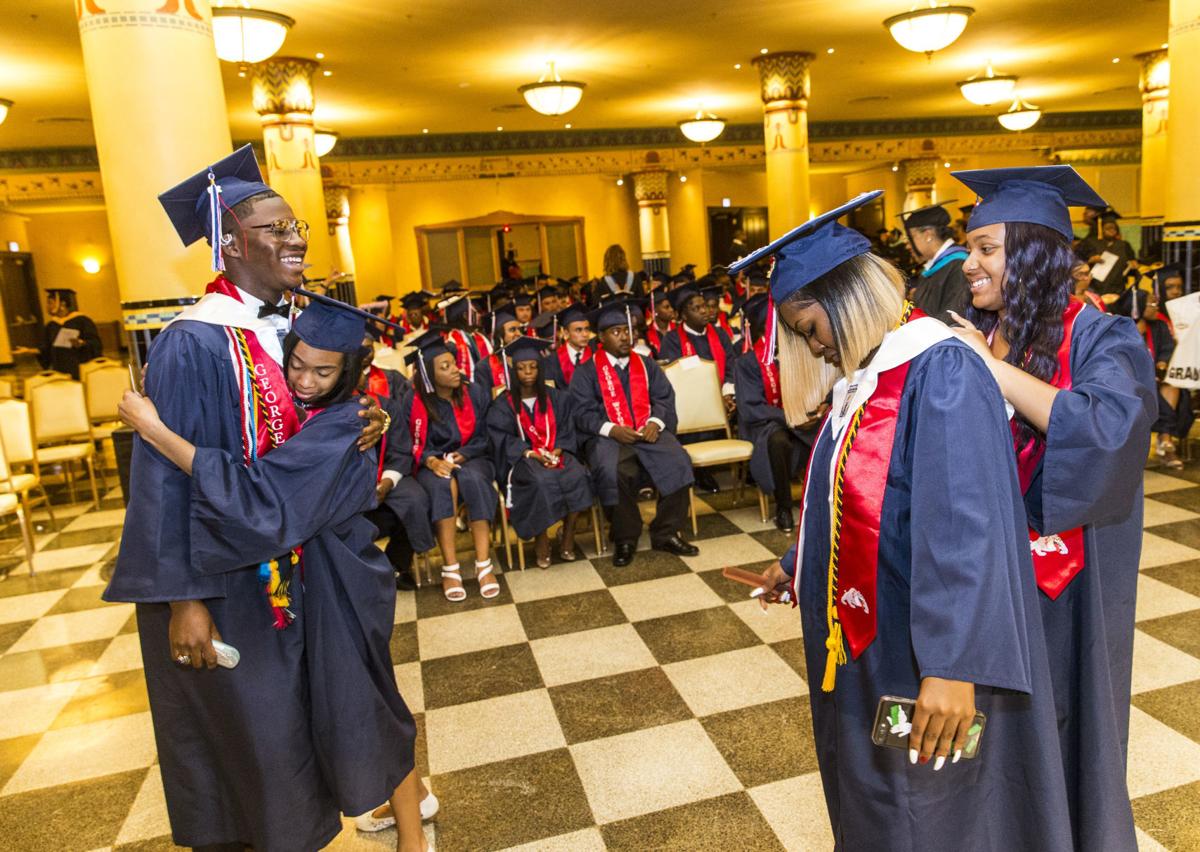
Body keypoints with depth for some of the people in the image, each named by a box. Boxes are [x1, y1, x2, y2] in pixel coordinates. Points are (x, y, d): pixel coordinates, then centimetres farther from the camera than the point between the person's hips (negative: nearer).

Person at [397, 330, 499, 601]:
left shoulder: (475, 393, -3)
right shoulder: (414, 402, -6)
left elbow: (484, 436, 4)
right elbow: (410, 446, 0)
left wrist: (460, 456, -13)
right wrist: (432, 460, -20)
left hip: (471, 459, 1)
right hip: (432, 465, 0)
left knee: (473, 481, -35)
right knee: (443, 485, -35)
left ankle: (484, 565, -36)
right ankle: (450, 568, -35)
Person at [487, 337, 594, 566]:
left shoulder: (557, 398, 13)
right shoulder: (503, 404, 5)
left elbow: (567, 429, 8)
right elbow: (502, 438, -4)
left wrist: (557, 450, -13)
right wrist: (531, 454, -19)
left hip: (556, 454, 3)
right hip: (522, 459, -2)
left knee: (577, 475, -30)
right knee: (541, 481, -37)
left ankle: (567, 538, -17)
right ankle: (541, 541, -20)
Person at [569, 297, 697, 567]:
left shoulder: (646, 365, 19)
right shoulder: (586, 371, 7)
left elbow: (664, 397, 10)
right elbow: (582, 411, -3)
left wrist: (655, 421, -12)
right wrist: (612, 429, -19)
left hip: (649, 432, 3)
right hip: (606, 436, -3)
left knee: (678, 461, -26)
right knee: (613, 471, -35)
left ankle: (665, 533, -11)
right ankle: (625, 539, -14)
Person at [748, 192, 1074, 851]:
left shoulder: (942, 374, -22)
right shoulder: (864, 375, 6)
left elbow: (965, 524, -29)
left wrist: (952, 664, -32)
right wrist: (796, 565, 25)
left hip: (924, 652, -8)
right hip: (863, 636, 9)